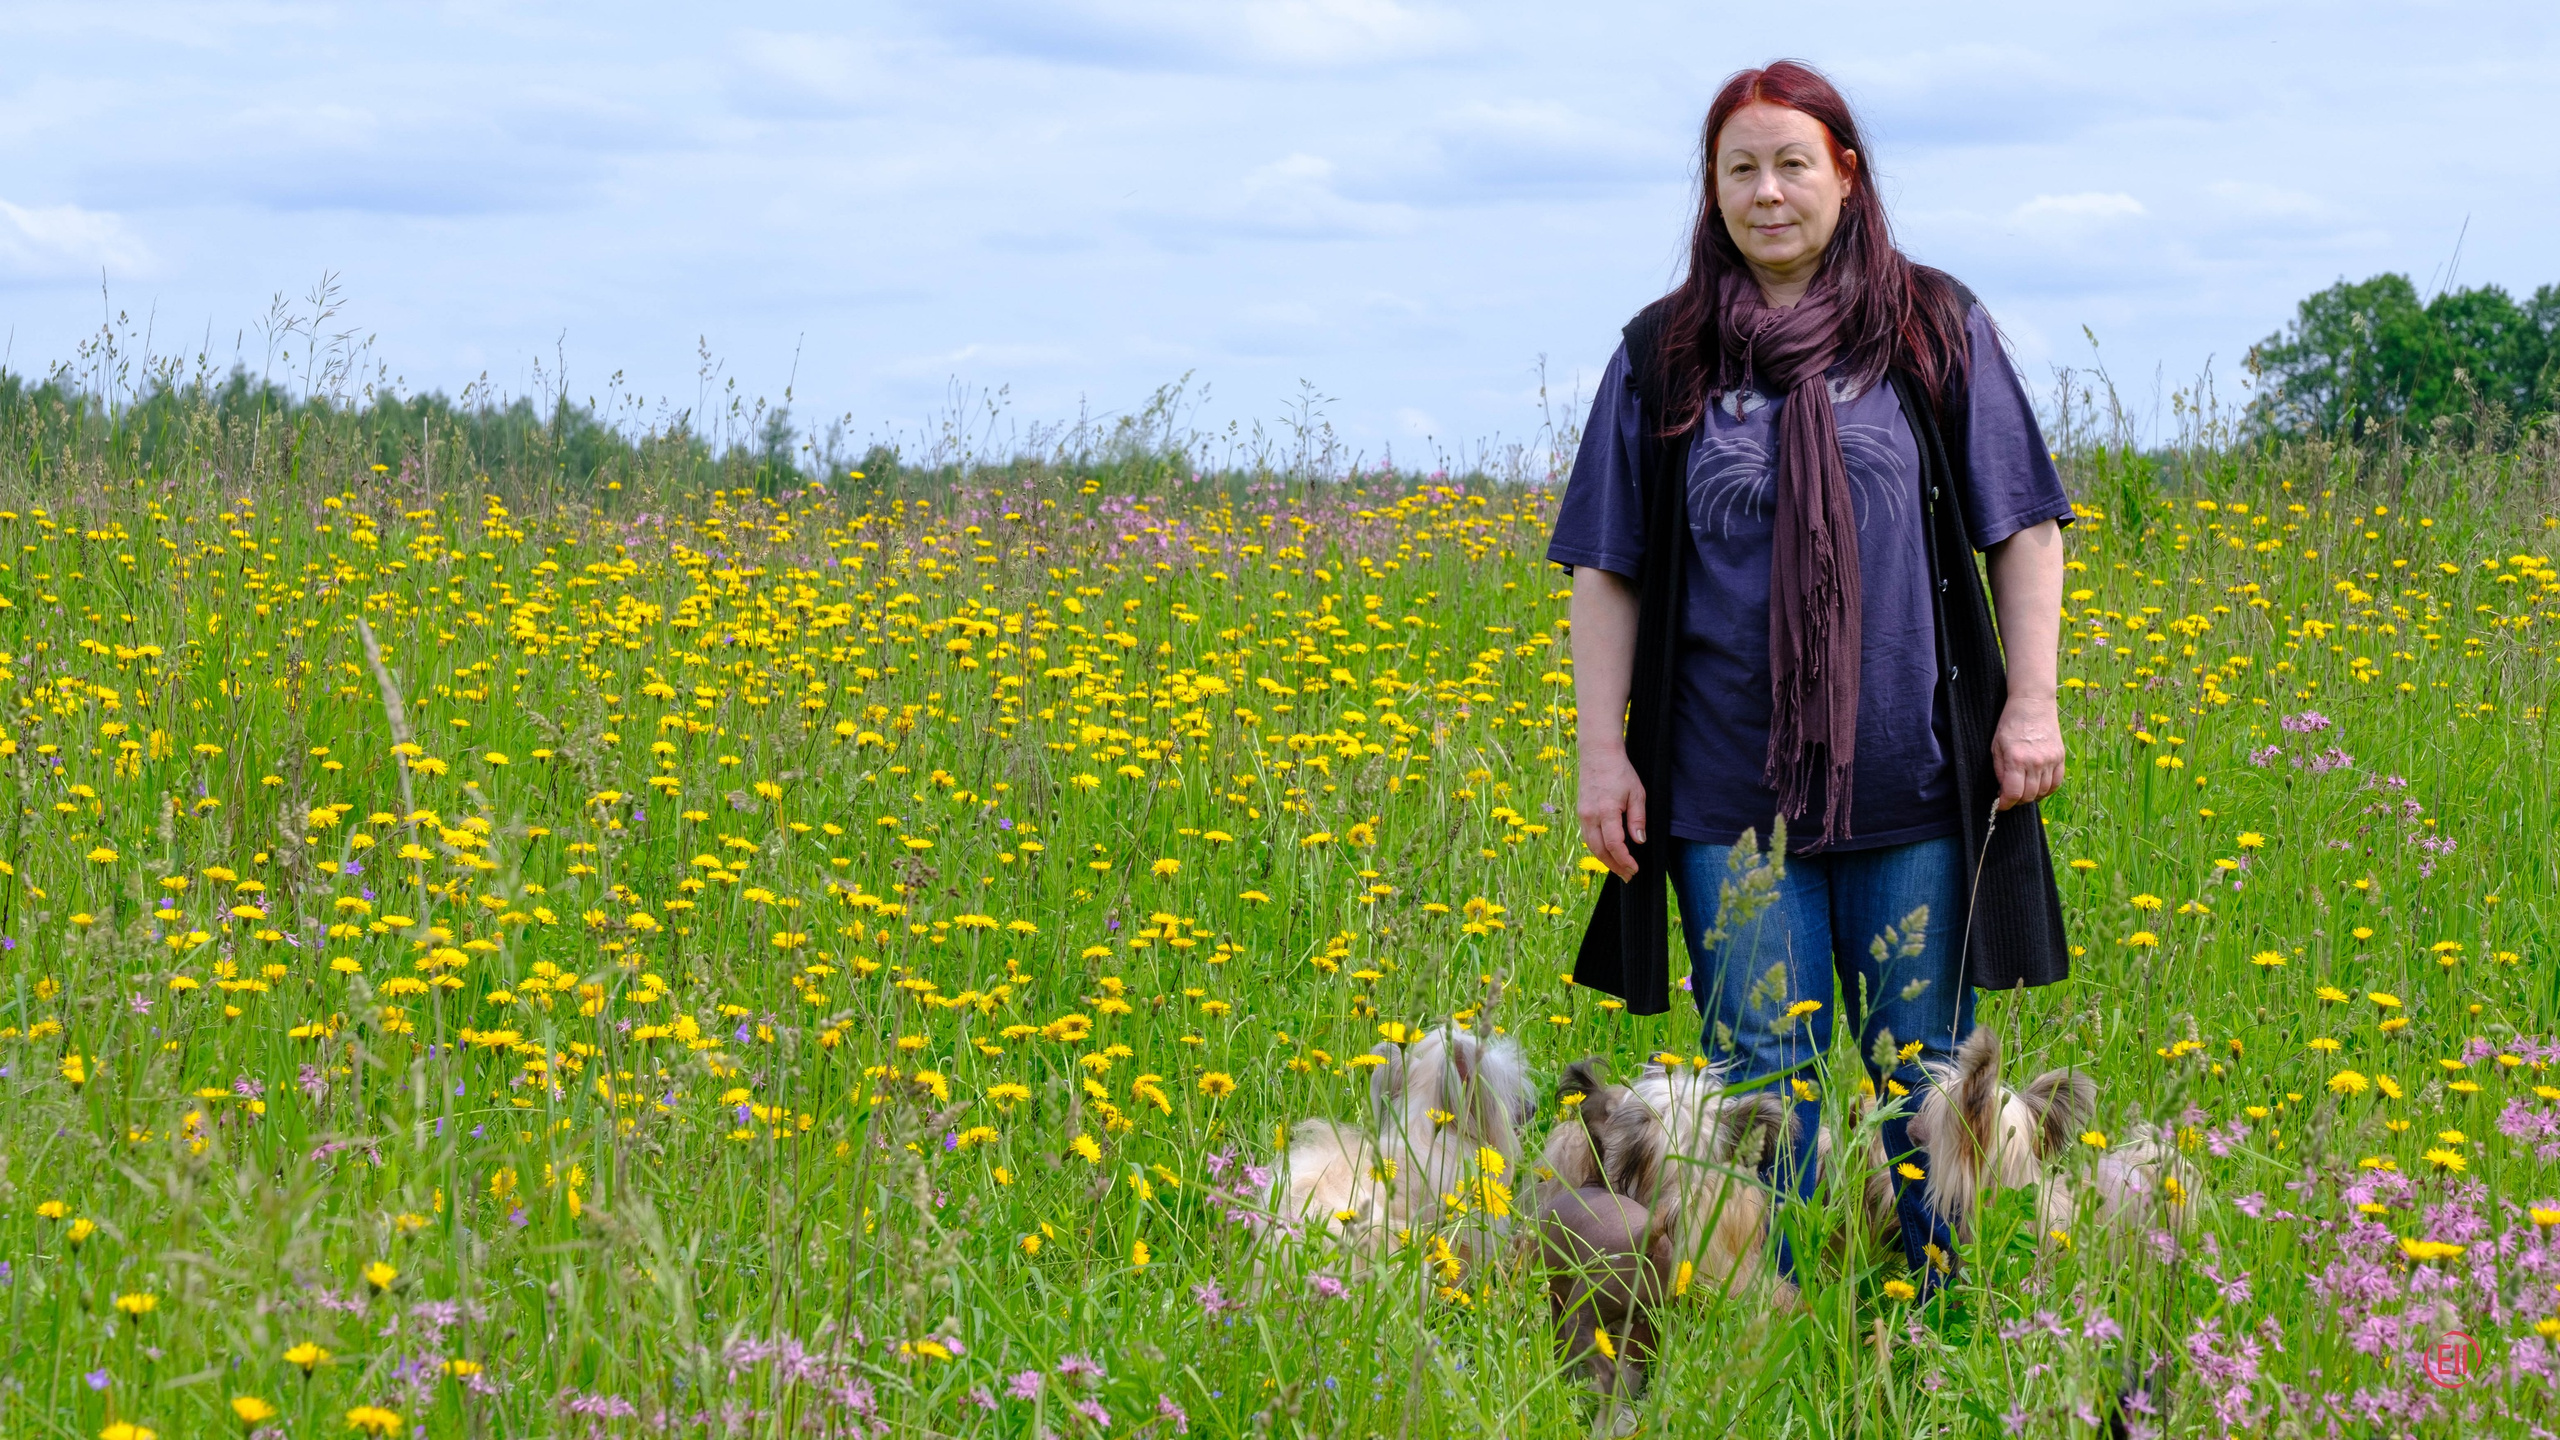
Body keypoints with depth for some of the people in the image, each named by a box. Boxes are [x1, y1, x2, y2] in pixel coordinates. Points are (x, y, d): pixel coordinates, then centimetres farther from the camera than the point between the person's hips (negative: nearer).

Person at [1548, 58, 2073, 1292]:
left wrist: (2032, 702, -2)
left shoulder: (1936, 330, 3)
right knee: (1760, 1071, 2)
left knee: (1925, 1068, 7)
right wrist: (1601, 750, 2)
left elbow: (2024, 528, 5)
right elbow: (1607, 571, 8)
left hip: (1910, 768, 0)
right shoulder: (1664, 353, 6)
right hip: (1729, 777, 1)